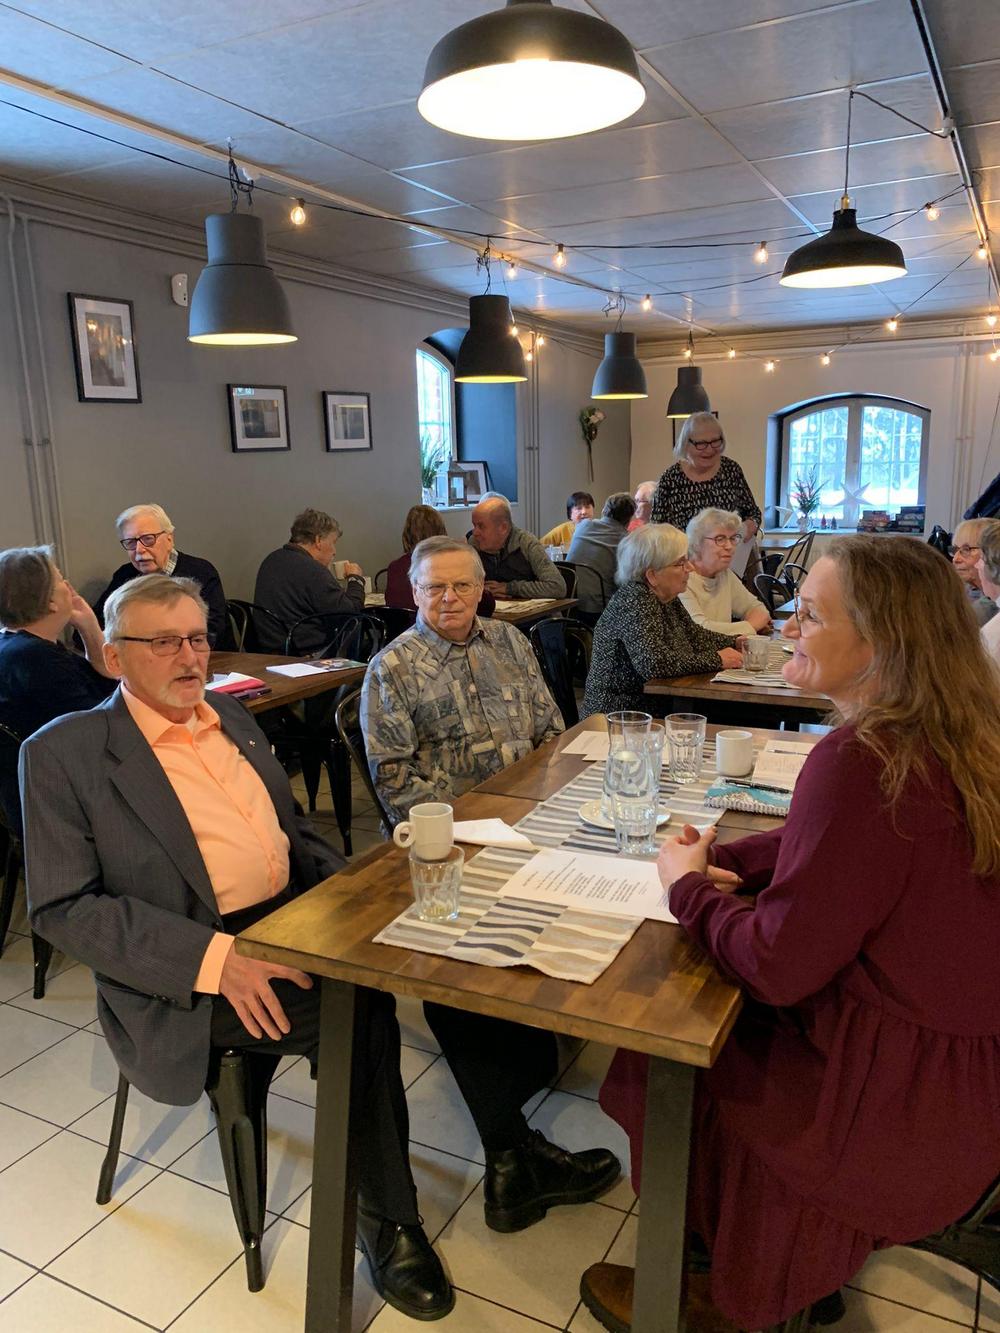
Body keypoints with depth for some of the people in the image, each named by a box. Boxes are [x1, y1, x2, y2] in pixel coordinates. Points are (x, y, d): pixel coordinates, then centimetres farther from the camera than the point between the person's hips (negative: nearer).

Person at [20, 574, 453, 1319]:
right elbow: (62, 908, -11)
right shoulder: (64, 753, -6)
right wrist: (216, 957, -23)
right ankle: (388, 1223, 0)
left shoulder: (233, 719, 14)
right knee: (361, 1011, -24)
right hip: (192, 978, -6)